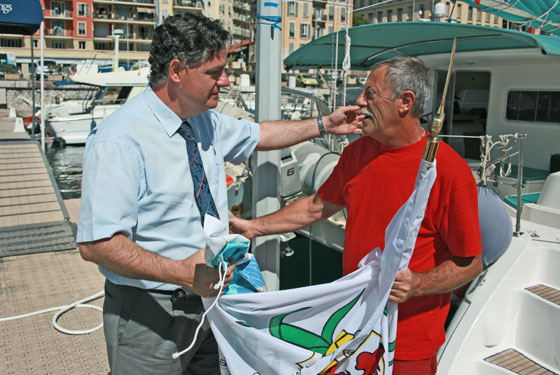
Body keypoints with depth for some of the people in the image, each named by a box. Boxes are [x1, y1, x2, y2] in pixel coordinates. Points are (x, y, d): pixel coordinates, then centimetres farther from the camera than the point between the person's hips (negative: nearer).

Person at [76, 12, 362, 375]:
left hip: (207, 296, 7)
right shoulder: (120, 141, -23)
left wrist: (324, 124, 20)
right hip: (150, 313, -7)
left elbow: (257, 134, 21)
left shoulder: (206, 121, 3)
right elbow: (96, 243, -26)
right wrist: (183, 273, -31)